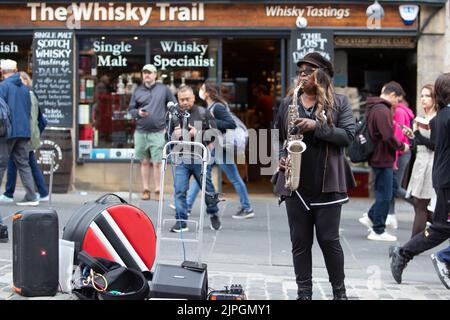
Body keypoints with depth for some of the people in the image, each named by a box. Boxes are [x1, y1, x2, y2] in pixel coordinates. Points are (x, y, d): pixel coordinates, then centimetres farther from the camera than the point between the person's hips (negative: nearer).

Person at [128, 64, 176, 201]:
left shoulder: (164, 89, 4)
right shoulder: (137, 91, 9)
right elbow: (130, 109, 12)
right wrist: (138, 113, -10)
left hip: (158, 132, -2)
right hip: (141, 132, 2)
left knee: (157, 163, -3)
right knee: (144, 162, 9)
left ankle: (158, 191, 4)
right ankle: (145, 190, 16)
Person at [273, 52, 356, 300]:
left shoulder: (339, 102, 1)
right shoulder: (288, 103, 10)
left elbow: (348, 135, -9)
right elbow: (277, 136, 17)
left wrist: (316, 126, -18)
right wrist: (280, 157, -2)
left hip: (327, 183, -3)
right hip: (296, 183, 3)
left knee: (329, 240, 1)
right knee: (300, 241, 5)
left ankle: (339, 291, 17)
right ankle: (304, 293, 13)